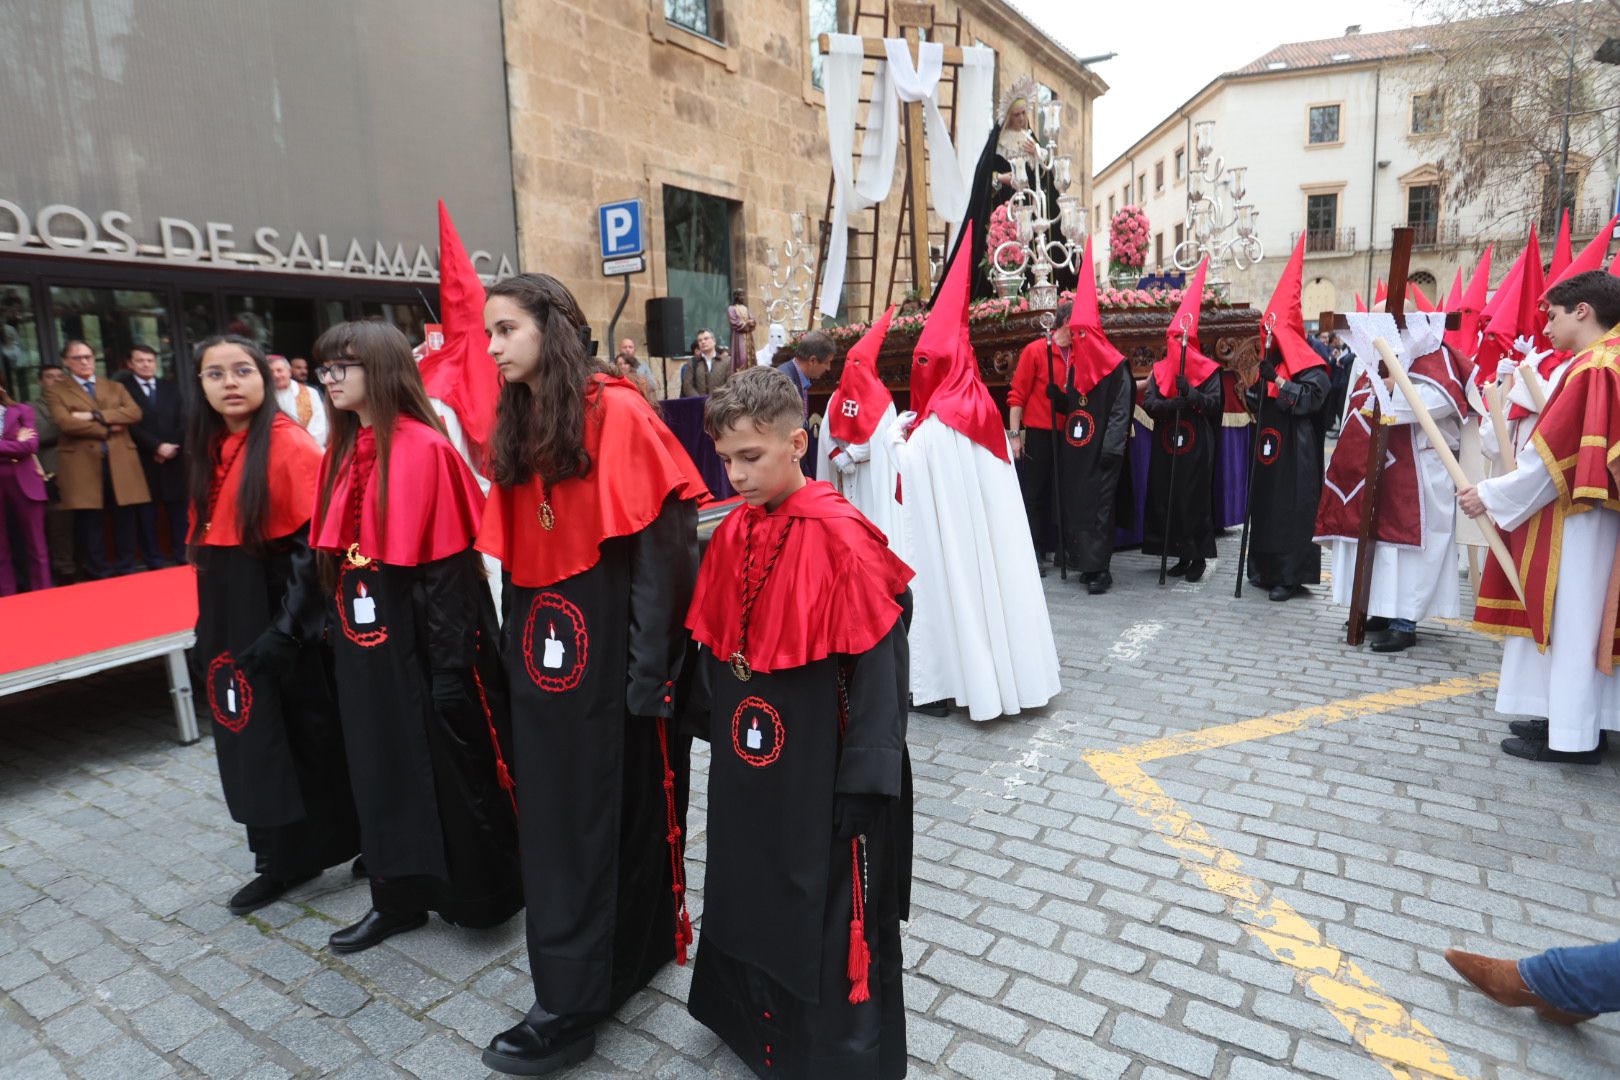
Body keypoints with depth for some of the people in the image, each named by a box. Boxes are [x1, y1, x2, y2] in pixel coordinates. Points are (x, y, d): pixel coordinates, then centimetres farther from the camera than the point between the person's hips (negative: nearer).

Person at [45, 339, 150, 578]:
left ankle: (126, 571, 12)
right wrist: (107, 429, -9)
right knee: (90, 526, 1)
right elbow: (65, 423, -8)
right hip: (82, 466, -2)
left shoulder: (115, 386, 18)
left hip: (121, 463, 2)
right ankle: (98, 576, 7)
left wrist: (95, 416, -9)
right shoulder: (56, 392, 9)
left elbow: (135, 413, 0)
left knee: (124, 521, 4)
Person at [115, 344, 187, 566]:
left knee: (178, 508, 4)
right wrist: (157, 447, -13)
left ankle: (182, 554, 9)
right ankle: (153, 559, 4)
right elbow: (131, 424, -6)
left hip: (173, 458, 3)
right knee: (146, 512, 1)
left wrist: (172, 447, -6)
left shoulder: (171, 386, 14)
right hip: (143, 461, -3)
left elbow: (183, 420, 7)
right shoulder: (123, 388, 2)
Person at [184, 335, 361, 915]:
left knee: (306, 732, 4)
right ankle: (281, 859, 27)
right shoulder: (210, 450, 10)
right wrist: (206, 629, 15)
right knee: (252, 739, 13)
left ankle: (317, 848, 23)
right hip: (227, 613, 7)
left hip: (281, 604, -7)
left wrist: (288, 624, -21)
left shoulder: (290, 444, -13)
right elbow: (204, 540, 15)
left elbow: (318, 541, -18)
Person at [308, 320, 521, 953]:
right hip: (362, 641, 8)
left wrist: (450, 661, -18)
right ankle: (398, 897, 32)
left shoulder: (423, 448, -15)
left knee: (448, 760, 5)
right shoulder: (342, 452, 9)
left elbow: (446, 563, -18)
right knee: (381, 767, 16)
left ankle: (483, 894, 25)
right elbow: (328, 552, 14)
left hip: (418, 635, -8)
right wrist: (335, 628, 13)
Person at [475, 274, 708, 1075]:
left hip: (611, 645, -7)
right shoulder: (515, 426, 10)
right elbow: (514, 554, 12)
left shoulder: (618, 414, -12)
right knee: (557, 815, 14)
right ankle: (579, 988, 32)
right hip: (544, 647, 7)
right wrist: (514, 649, 12)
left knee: (625, 803, 8)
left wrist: (650, 666, -18)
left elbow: (657, 544, -16)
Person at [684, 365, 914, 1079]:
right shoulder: (733, 534, 1)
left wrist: (865, 780, -16)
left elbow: (877, 668, -19)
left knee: (832, 919, 11)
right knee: (747, 899, 25)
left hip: (818, 772, -7)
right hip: (743, 766, 8)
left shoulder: (840, 539, -21)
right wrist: (708, 722, 16)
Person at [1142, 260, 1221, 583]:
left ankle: (1199, 556, 7)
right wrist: (1170, 404, -19)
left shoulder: (1208, 370, 1)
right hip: (1166, 446, 4)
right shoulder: (1159, 369, 10)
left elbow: (1214, 403, -9)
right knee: (1167, 499, 4)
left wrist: (1190, 393, -23)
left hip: (1196, 447, -4)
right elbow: (1148, 402, -2)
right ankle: (1182, 555, 15)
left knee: (1195, 500, -3)